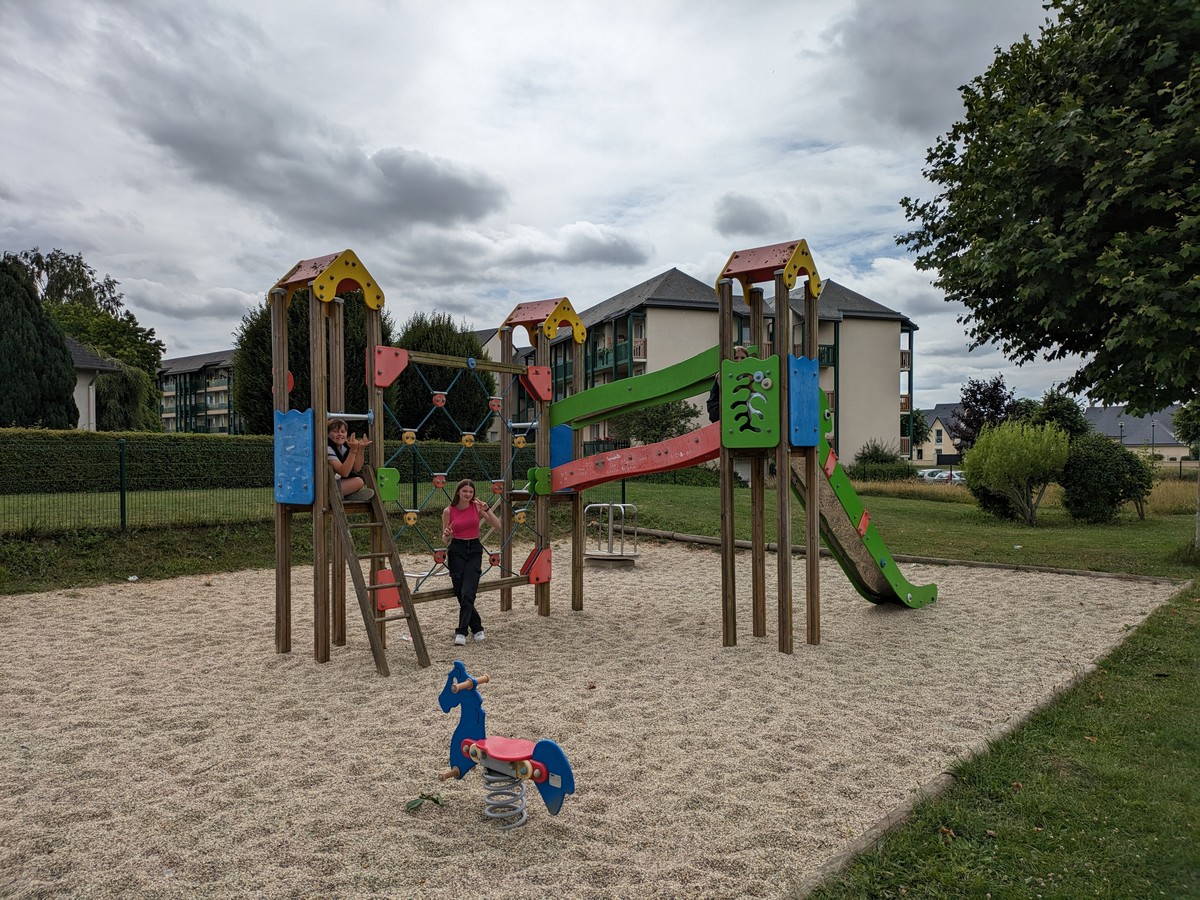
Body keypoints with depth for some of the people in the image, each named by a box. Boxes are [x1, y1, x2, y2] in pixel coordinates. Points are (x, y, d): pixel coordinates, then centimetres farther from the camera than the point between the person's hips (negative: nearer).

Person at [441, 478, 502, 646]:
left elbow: (497, 525, -7)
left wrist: (486, 509, -21)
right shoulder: (448, 511, -2)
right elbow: (445, 537, 7)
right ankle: (477, 628, 20)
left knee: (467, 593, -13)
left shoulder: (477, 507, -1)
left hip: (474, 550, 0)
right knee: (461, 594, 1)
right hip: (456, 550, 1)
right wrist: (447, 534, -16)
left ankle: (461, 632, -8)